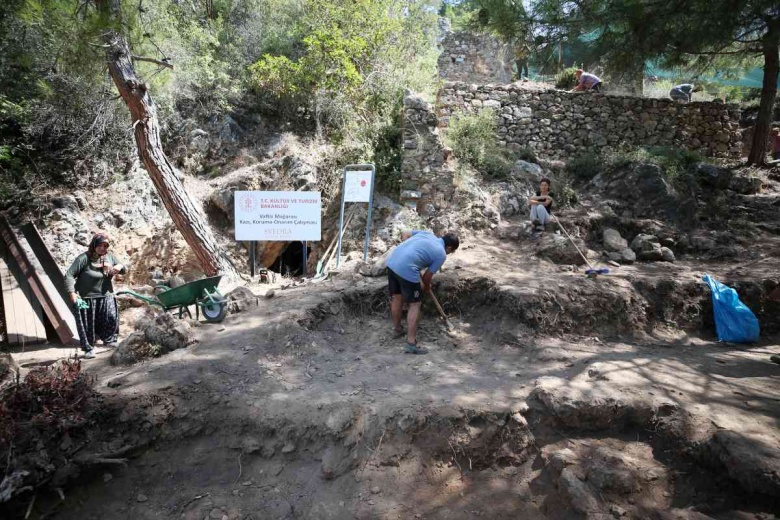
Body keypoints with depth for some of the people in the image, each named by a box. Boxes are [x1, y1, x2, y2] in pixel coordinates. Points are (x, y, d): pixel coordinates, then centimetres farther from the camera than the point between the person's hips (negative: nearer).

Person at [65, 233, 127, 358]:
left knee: (112, 318, -3)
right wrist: (72, 293, -25)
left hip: (105, 296, 4)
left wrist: (120, 267, -14)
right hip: (86, 298, -4)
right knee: (88, 325, 3)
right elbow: (69, 275, -16)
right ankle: (88, 349, 18)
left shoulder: (110, 257, 2)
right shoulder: (84, 258, -14)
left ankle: (109, 340, 22)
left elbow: (124, 270, 11)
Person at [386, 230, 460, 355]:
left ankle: (397, 329, 42)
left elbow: (404, 234, 23)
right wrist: (426, 287, 30)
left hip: (392, 261, 8)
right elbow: (427, 276, 10)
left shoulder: (428, 233, 21)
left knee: (396, 298, 23)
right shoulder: (441, 255, 4)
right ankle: (411, 344, 5)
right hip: (406, 269, -8)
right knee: (415, 304, 5)